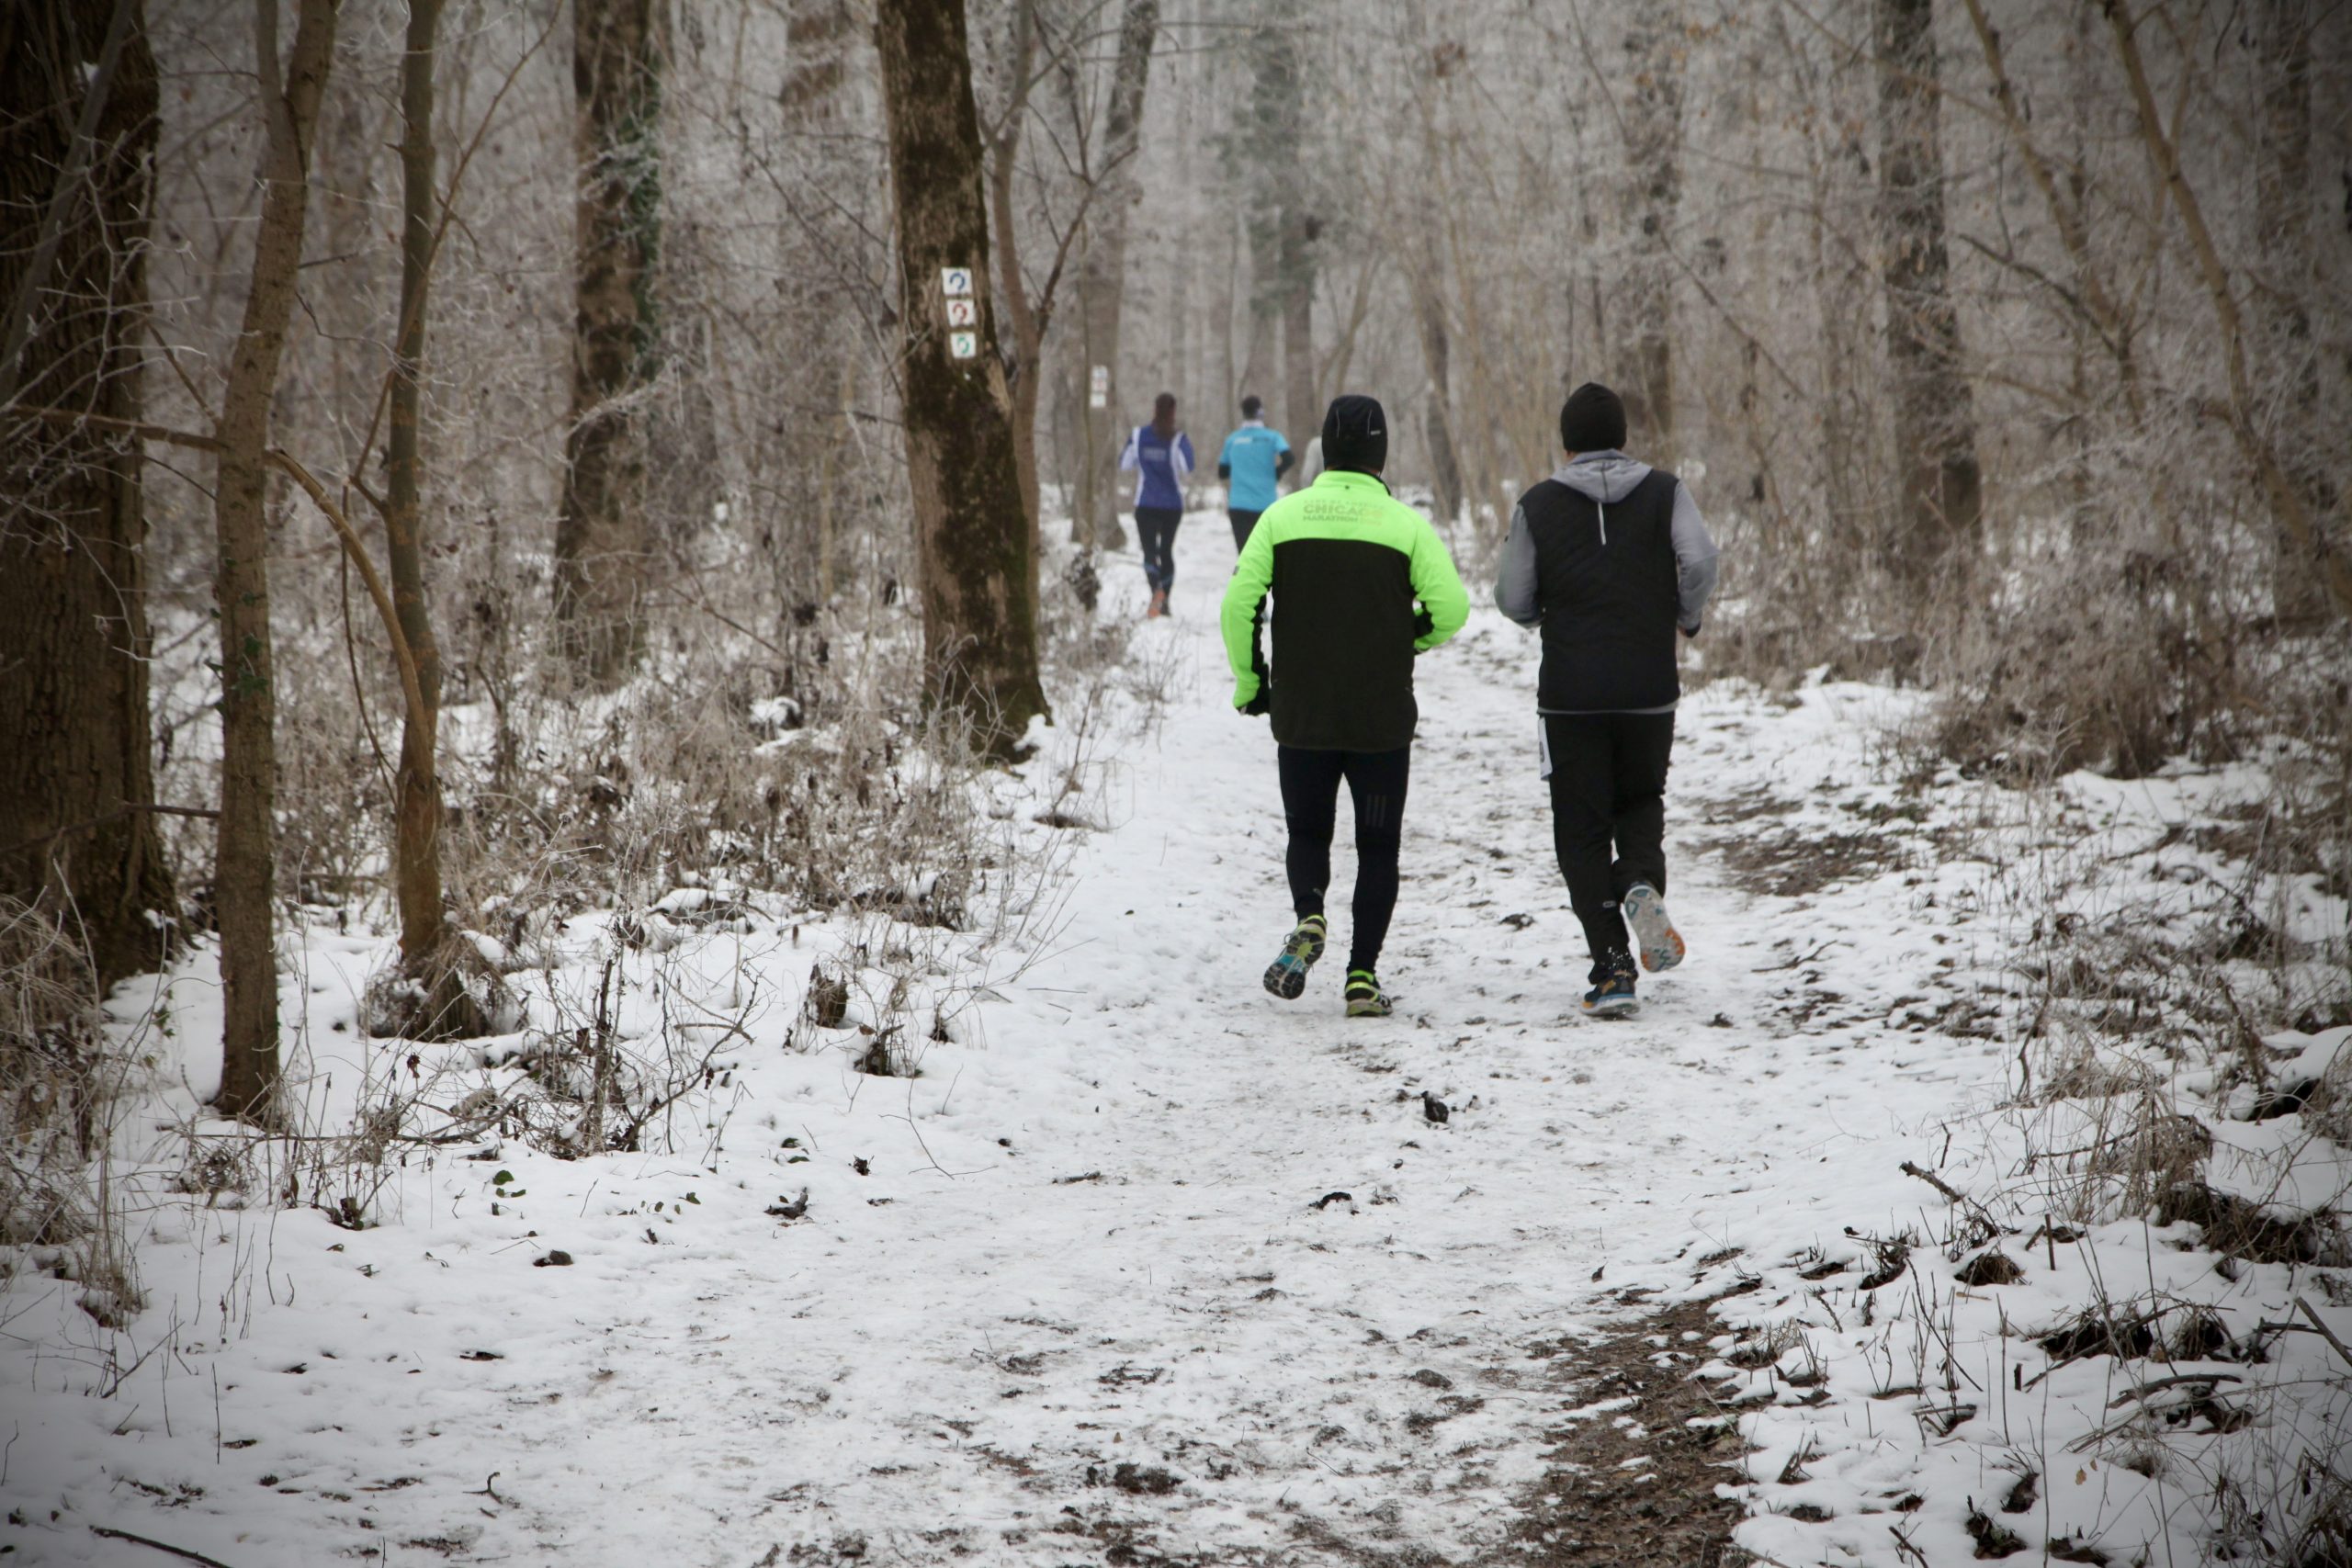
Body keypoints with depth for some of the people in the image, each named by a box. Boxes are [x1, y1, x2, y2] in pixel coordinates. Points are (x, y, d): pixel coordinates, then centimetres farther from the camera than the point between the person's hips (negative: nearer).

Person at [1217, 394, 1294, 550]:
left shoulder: (1232, 440, 7)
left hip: (1239, 506, 1)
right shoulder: (1272, 437, 1)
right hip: (1266, 505, -1)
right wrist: (1277, 473, 4)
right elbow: (1289, 458, -14)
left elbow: (1222, 473, 13)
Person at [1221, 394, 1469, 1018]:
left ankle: (1308, 918, -10)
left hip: (1300, 716, 1)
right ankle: (1362, 977, 3)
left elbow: (1239, 602, -6)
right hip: (1383, 720, -1)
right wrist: (1412, 640, 10)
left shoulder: (1283, 516, -1)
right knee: (1378, 848, 11)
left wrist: (1249, 681, 6)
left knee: (1307, 833, 18)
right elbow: (1451, 606, -11)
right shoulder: (1405, 523, -4)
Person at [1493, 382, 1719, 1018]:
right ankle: (1642, 884, -11)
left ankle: (1613, 969, -6)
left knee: (1582, 834, 6)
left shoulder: (1539, 505, 1)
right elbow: (1699, 563, -12)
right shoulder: (1664, 492, 2)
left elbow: (1512, 600, 1)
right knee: (1641, 804, 22)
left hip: (1571, 697, -1)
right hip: (1650, 691, 1)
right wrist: (1686, 618, 8)